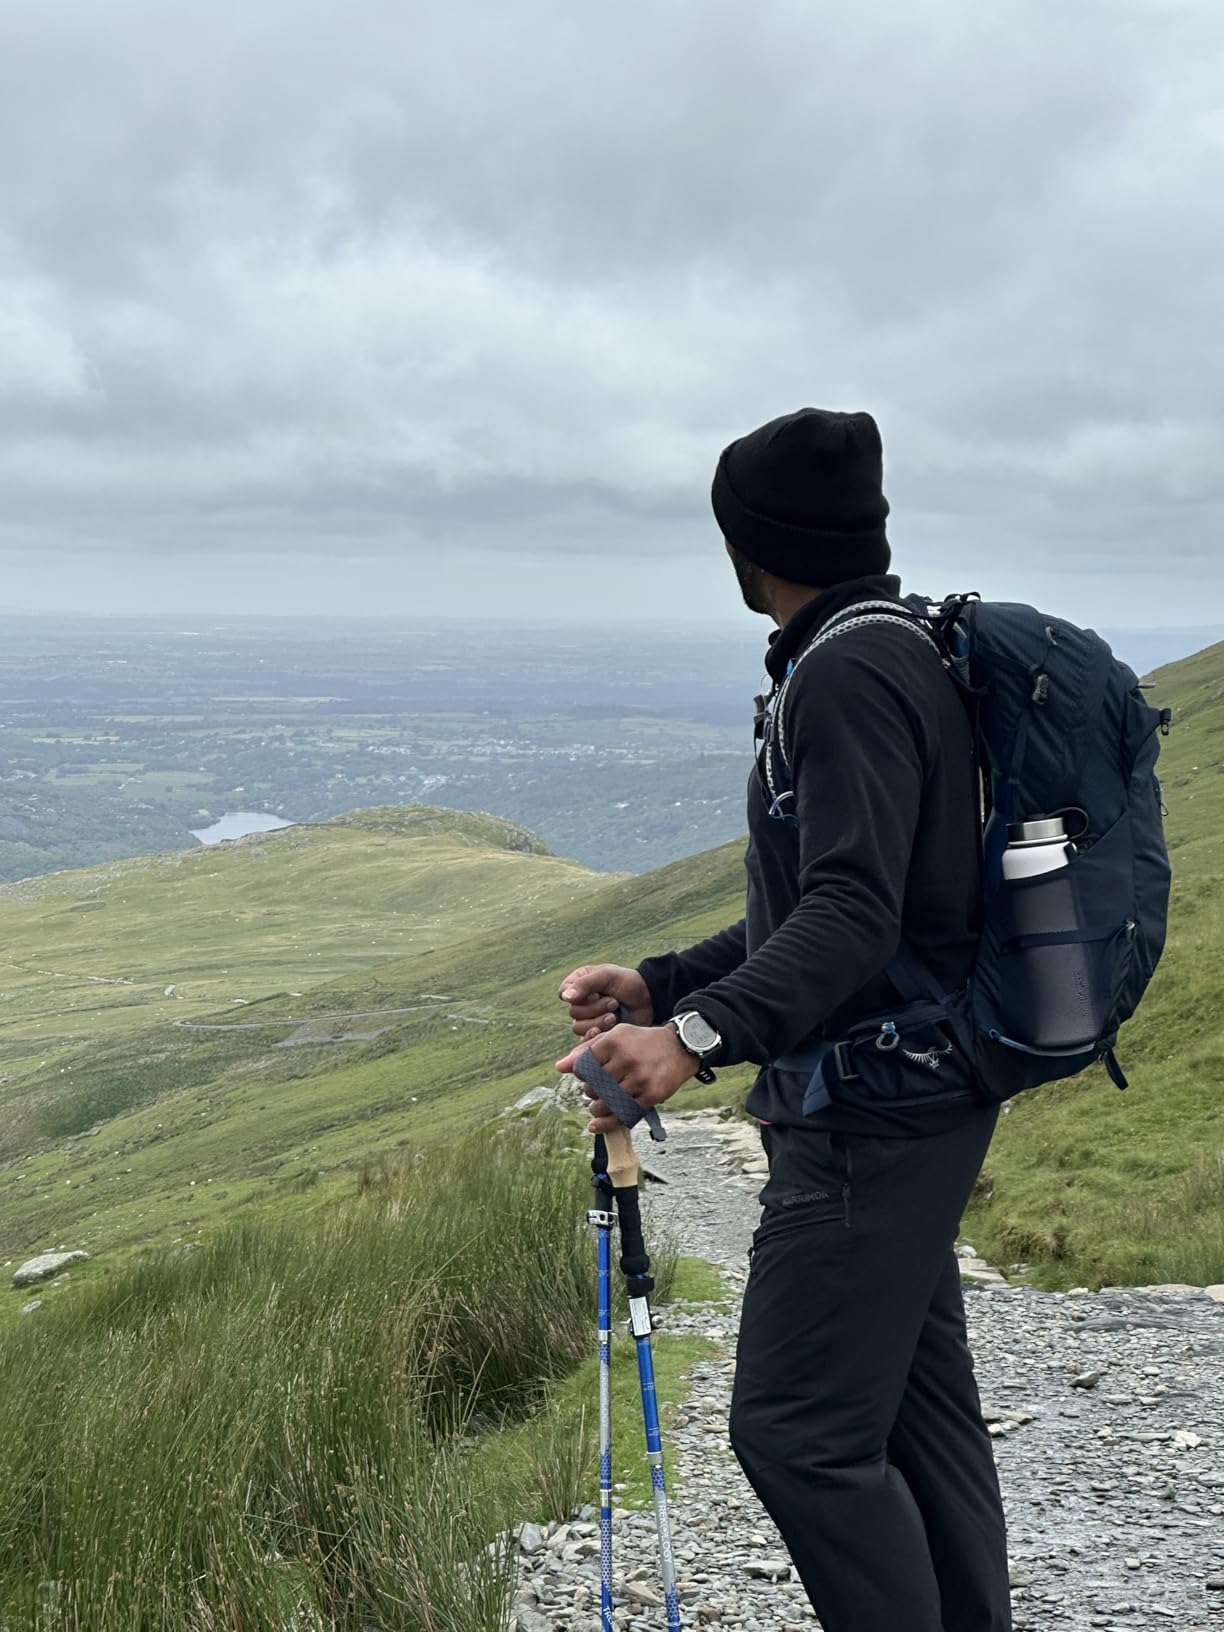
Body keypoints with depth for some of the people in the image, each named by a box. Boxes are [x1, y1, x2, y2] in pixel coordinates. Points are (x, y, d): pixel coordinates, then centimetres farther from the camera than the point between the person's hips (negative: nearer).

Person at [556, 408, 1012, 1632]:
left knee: (797, 1428, -7)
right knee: (919, 1409, 15)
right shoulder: (901, 657, 17)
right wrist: (660, 986, 18)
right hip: (919, 1108, 11)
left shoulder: (849, 674, -15)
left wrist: (699, 1036, -35)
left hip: (868, 1120, -11)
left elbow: (853, 913, -27)